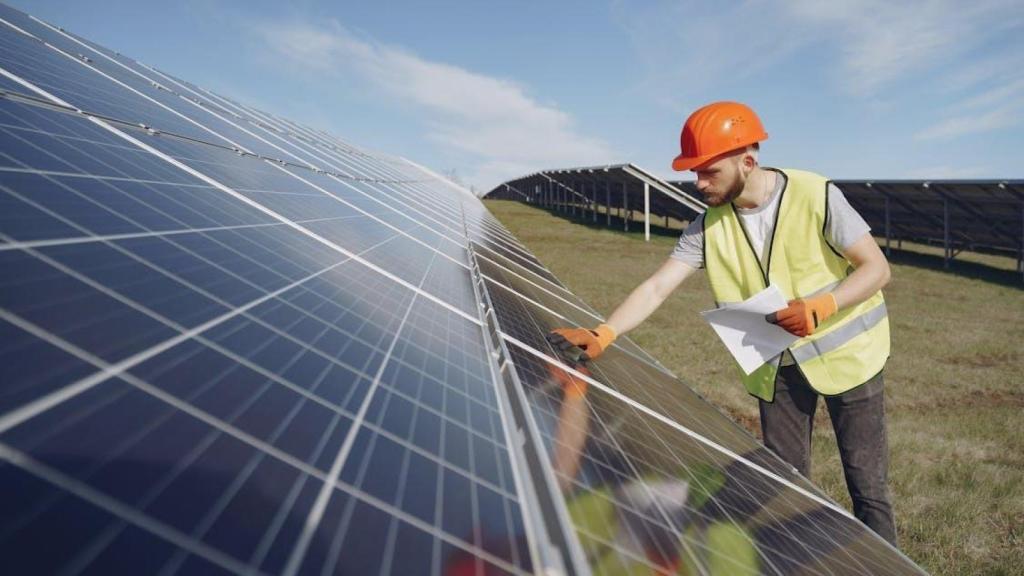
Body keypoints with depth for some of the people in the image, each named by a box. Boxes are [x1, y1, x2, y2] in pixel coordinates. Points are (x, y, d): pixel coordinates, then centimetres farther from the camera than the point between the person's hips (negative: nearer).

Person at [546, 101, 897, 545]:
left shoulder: (816, 197, -20)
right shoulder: (709, 226, -10)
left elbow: (877, 268, -14)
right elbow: (658, 286, -15)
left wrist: (822, 306, -31)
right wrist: (604, 334, -29)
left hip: (844, 354, -3)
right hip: (778, 366, 3)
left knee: (867, 485, 6)